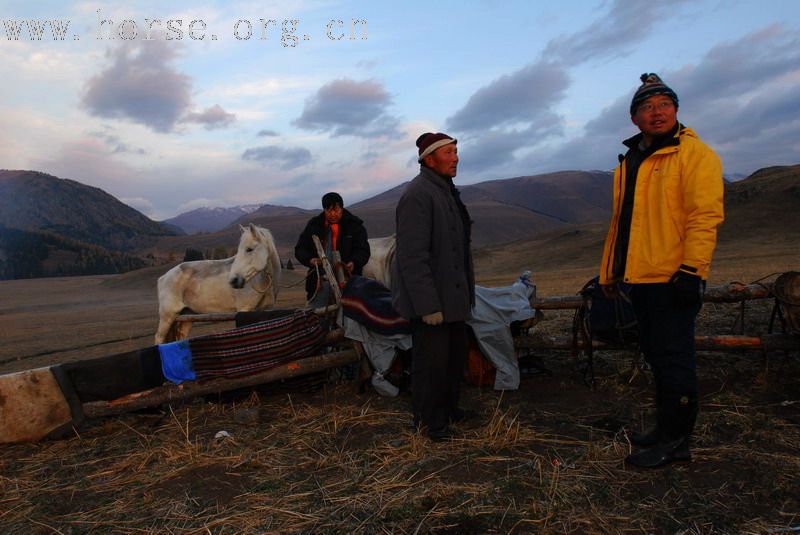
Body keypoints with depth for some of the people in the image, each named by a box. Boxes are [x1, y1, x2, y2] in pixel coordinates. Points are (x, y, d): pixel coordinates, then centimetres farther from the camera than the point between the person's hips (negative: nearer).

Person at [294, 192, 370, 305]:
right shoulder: (314, 225, 9)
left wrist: (354, 263, -23)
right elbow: (300, 249, 11)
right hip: (319, 282, 3)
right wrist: (310, 260, -11)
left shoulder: (354, 225, 2)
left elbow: (363, 250, -1)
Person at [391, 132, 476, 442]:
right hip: (430, 301, -10)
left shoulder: (446, 192, 14)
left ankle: (449, 409, 37)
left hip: (452, 297, 10)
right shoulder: (418, 195, -18)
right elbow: (412, 257, -23)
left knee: (456, 355, 19)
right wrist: (428, 306, -24)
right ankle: (429, 421, 20)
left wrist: (466, 292, 20)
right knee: (432, 361, 2)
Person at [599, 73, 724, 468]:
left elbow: (705, 214, -15)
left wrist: (692, 270, -23)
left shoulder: (694, 153, -5)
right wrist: (609, 272, 20)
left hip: (673, 278, -8)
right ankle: (666, 428, 29)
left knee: (673, 358, -1)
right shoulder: (629, 162, 19)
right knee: (656, 356, 15)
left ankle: (675, 442, 11)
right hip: (640, 277, 8)